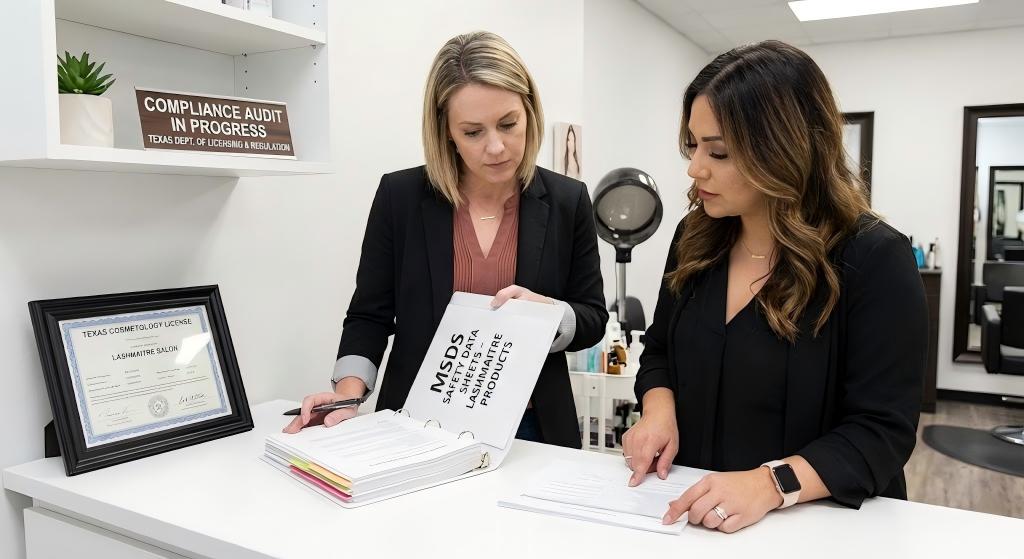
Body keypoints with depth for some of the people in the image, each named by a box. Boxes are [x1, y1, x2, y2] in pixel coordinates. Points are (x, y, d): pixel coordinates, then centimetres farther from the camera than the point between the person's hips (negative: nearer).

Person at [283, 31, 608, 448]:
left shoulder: (567, 201, -5)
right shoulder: (399, 196, -6)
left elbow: (591, 320, 1)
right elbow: (370, 315, -1)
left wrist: (546, 309, -20)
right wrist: (348, 392, -17)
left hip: (531, 429, 1)